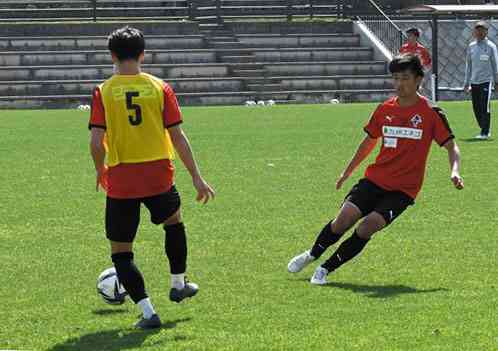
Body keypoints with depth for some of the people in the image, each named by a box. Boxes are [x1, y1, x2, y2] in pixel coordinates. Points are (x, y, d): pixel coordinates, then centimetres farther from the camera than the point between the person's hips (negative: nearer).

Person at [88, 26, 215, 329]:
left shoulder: (103, 92, -5)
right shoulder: (160, 88, -2)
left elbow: (97, 141, -11)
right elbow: (178, 136, -3)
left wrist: (100, 171, 9)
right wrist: (197, 178, 3)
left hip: (121, 180, -2)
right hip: (159, 176, 2)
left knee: (120, 251, 9)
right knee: (174, 221, 33)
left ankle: (148, 312, -1)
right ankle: (179, 285, 44)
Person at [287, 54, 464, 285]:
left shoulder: (431, 113, -7)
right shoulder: (385, 109, 5)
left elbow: (451, 146, -2)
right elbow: (370, 141, 21)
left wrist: (455, 171, -21)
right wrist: (347, 172, 25)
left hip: (403, 189, -3)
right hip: (375, 179, 3)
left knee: (368, 225, -21)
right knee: (344, 219, -13)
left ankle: (326, 269, -8)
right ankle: (312, 255, 13)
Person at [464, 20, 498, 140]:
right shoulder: (471, 46, 11)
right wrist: (467, 82, 15)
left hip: (486, 80, -5)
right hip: (474, 82, 5)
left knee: (484, 107, -10)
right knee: (476, 108, 5)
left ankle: (485, 133, -5)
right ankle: (485, 130, 19)